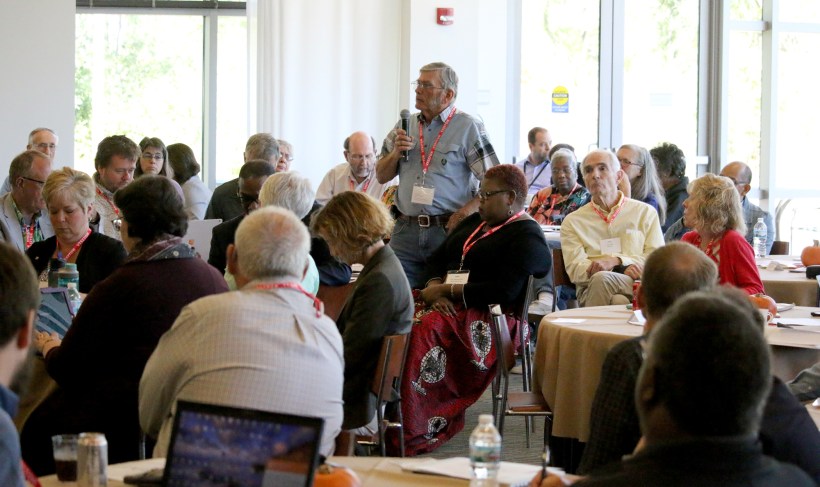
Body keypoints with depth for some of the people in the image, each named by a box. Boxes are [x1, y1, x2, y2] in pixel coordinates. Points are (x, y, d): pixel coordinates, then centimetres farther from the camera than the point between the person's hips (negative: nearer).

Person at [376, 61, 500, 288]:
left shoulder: (468, 127, -3)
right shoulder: (405, 126, 14)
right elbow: (382, 176, 18)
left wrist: (465, 213, -17)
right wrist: (396, 152, -1)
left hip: (448, 229, -4)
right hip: (406, 229, 4)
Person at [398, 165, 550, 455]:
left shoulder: (526, 236, -4)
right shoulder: (474, 223, 23)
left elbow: (505, 291, -16)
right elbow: (438, 258, 18)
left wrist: (447, 290, -13)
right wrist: (435, 290, -5)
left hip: (491, 317, -8)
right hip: (451, 305, 8)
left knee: (423, 330, -33)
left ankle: (413, 434, -33)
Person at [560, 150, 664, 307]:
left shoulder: (645, 212, 18)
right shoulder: (573, 221, 18)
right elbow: (575, 270, 3)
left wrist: (615, 261, -11)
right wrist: (623, 268, -12)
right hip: (590, 291, 0)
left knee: (601, 279, -35)